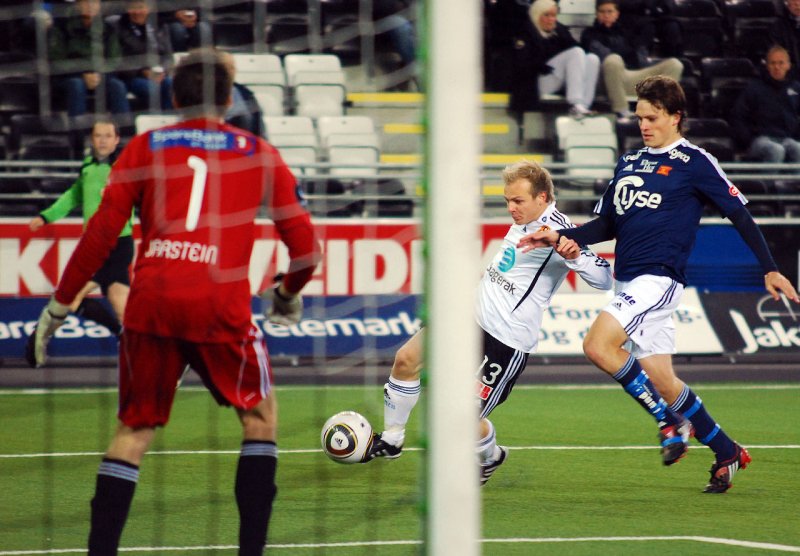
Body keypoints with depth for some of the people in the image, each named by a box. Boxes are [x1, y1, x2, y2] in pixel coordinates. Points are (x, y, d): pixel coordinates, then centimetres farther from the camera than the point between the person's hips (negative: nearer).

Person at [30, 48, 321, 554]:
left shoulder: (145, 147, 14)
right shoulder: (258, 153, 13)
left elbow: (102, 232, 6)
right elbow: (304, 242, 12)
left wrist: (59, 304, 12)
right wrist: (289, 293, 32)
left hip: (150, 302, 1)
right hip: (221, 304, -1)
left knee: (134, 431, 11)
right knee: (260, 414, 18)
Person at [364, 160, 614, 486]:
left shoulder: (558, 233, -20)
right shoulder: (525, 221, 7)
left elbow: (603, 280, -28)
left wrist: (575, 256, -43)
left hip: (507, 341, -9)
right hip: (474, 315, 9)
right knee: (406, 359, 3)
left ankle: (490, 458, 27)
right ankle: (390, 440, 20)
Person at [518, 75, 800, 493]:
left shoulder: (694, 162, -2)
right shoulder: (629, 163, 18)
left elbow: (739, 214, 0)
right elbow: (607, 225, 22)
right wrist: (559, 237, 7)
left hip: (660, 278, -7)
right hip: (629, 281, 7)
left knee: (598, 346, -24)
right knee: (663, 383, 5)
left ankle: (672, 422, -12)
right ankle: (727, 453, 18)